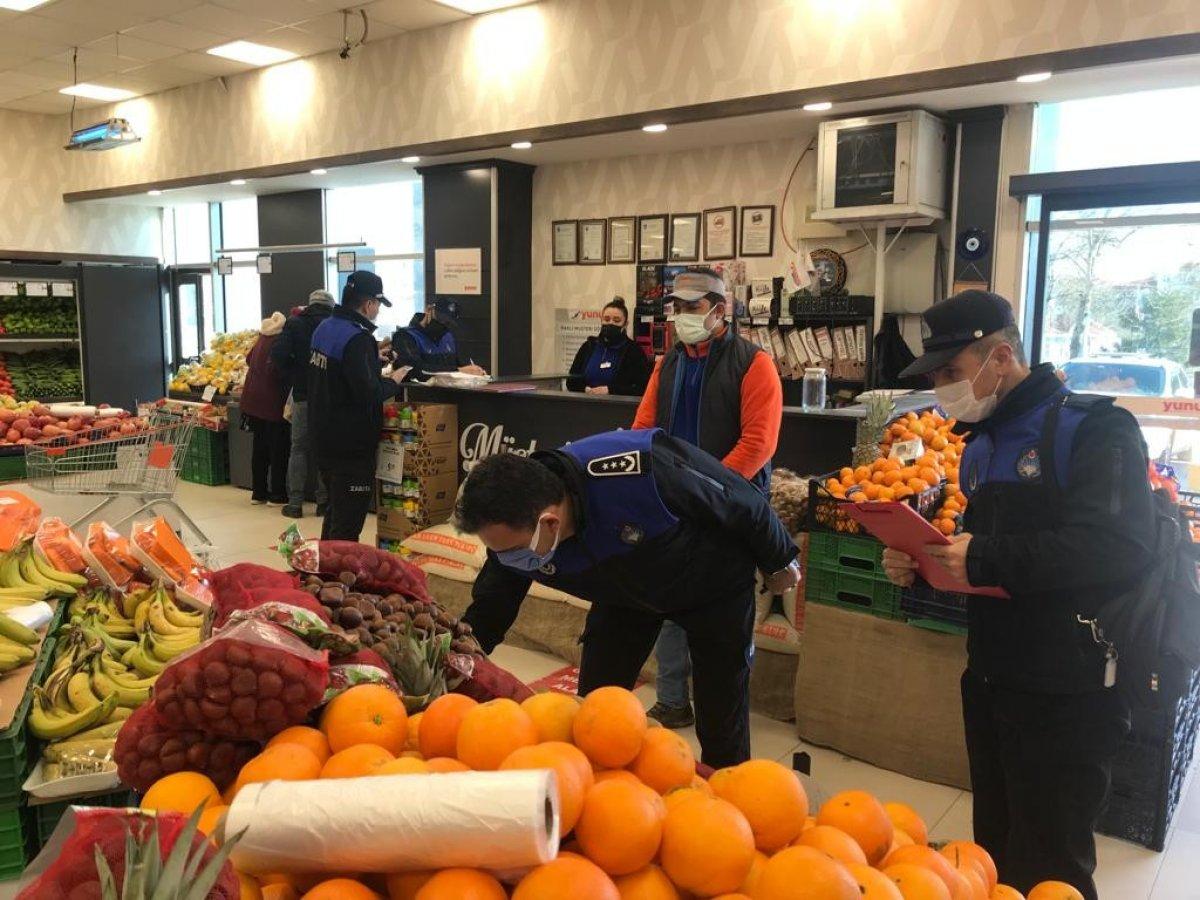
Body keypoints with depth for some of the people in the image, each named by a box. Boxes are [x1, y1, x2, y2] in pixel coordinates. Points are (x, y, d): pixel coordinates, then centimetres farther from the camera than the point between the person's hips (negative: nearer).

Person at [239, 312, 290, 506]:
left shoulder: (262, 340, 10)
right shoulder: (279, 342, -16)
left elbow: (249, 359, 25)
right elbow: (274, 369, -27)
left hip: (254, 400, 8)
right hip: (272, 402, -8)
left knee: (260, 447, 15)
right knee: (278, 449, 0)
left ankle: (258, 492, 20)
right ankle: (277, 495, 3)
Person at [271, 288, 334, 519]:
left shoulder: (295, 323, 0)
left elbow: (278, 354, -11)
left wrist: (289, 379, 2)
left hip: (303, 395, 0)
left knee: (299, 448, 8)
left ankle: (295, 503, 8)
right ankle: (324, 501, 10)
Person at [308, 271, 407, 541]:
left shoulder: (324, 328, 9)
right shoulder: (358, 339, -20)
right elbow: (369, 393, -26)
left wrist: (375, 362, 13)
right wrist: (393, 382, -7)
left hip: (323, 435, 10)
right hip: (351, 444, -10)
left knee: (335, 509, 23)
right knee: (348, 521, -1)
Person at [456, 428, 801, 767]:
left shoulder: (636, 472, -44)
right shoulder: (513, 526, -27)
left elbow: (742, 502, -27)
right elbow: (487, 612, -9)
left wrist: (779, 561, -9)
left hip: (715, 582, -4)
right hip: (624, 595, 4)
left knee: (721, 717, 3)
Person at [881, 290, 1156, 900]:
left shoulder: (1093, 428, -14)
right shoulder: (982, 444, 13)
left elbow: (1119, 545, -28)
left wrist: (987, 558, -28)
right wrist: (923, 565, 3)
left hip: (1067, 694, -8)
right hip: (991, 681, 8)